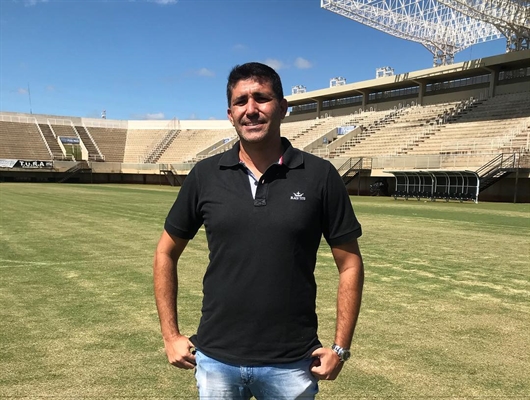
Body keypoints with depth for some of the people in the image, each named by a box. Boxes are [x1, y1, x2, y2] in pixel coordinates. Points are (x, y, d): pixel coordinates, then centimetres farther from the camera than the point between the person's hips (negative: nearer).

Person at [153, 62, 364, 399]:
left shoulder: (320, 175, -7)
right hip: (216, 359, 2)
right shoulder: (205, 176, -2)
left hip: (291, 364, -1)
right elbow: (166, 254, 7)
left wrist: (341, 347, -4)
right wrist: (171, 335, 3)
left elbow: (349, 264, -1)